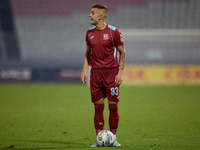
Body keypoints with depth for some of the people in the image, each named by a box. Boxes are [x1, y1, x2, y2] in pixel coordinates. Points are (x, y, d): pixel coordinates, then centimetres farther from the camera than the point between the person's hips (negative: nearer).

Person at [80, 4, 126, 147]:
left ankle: (113, 138, 7)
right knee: (98, 107, 2)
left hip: (111, 72, -4)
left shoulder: (113, 32, -5)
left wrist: (120, 73, -9)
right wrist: (84, 71, 8)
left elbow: (122, 52, -2)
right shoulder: (90, 32, 9)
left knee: (113, 106, -2)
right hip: (95, 72, 4)